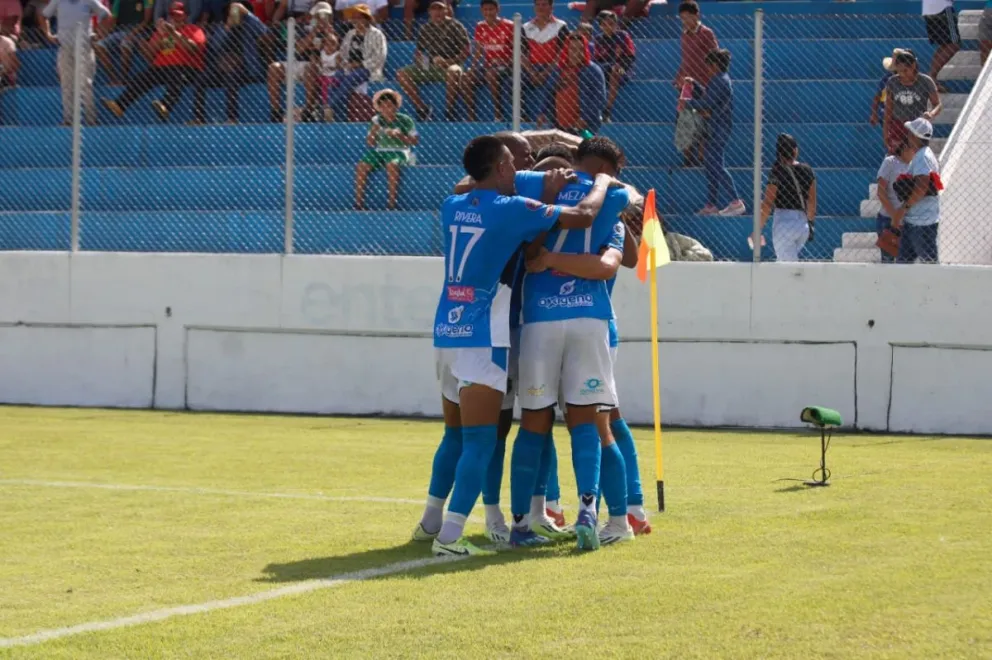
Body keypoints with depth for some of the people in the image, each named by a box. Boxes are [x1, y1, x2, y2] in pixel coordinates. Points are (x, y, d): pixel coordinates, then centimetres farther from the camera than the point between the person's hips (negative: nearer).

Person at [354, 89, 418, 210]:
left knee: (392, 165, -38)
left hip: (398, 152, -4)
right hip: (379, 151, 4)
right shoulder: (376, 121, 7)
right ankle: (358, 204, -19)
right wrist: (373, 133, -11)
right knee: (361, 166, -21)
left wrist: (399, 136, -16)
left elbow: (415, 141, -2)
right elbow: (370, 144, 10)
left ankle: (391, 204, -32)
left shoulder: (405, 120, -3)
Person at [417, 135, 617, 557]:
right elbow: (583, 216, -7)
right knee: (479, 441, -7)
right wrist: (602, 183, 14)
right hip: (483, 338, -7)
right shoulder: (512, 209, -9)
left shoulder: (453, 207, 10)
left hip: (446, 333, 7)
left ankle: (431, 523, 26)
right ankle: (449, 537, -15)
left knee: (455, 435, 21)